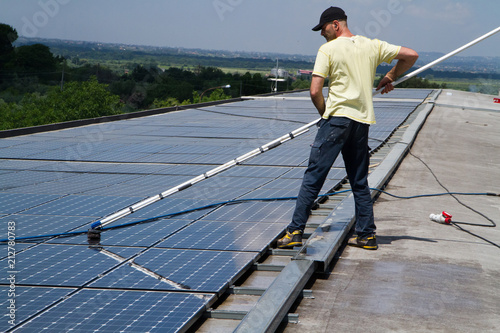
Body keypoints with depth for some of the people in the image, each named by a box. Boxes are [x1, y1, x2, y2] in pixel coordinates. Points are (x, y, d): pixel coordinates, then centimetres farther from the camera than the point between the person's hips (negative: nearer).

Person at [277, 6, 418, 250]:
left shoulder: (328, 50, -3)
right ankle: (366, 235, 16)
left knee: (313, 176, -4)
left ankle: (295, 231, -6)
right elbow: (411, 56, 13)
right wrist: (389, 78, 24)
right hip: (363, 121, 5)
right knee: (360, 182, 13)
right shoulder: (372, 46, 11)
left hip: (337, 117, -5)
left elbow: (315, 91, -10)